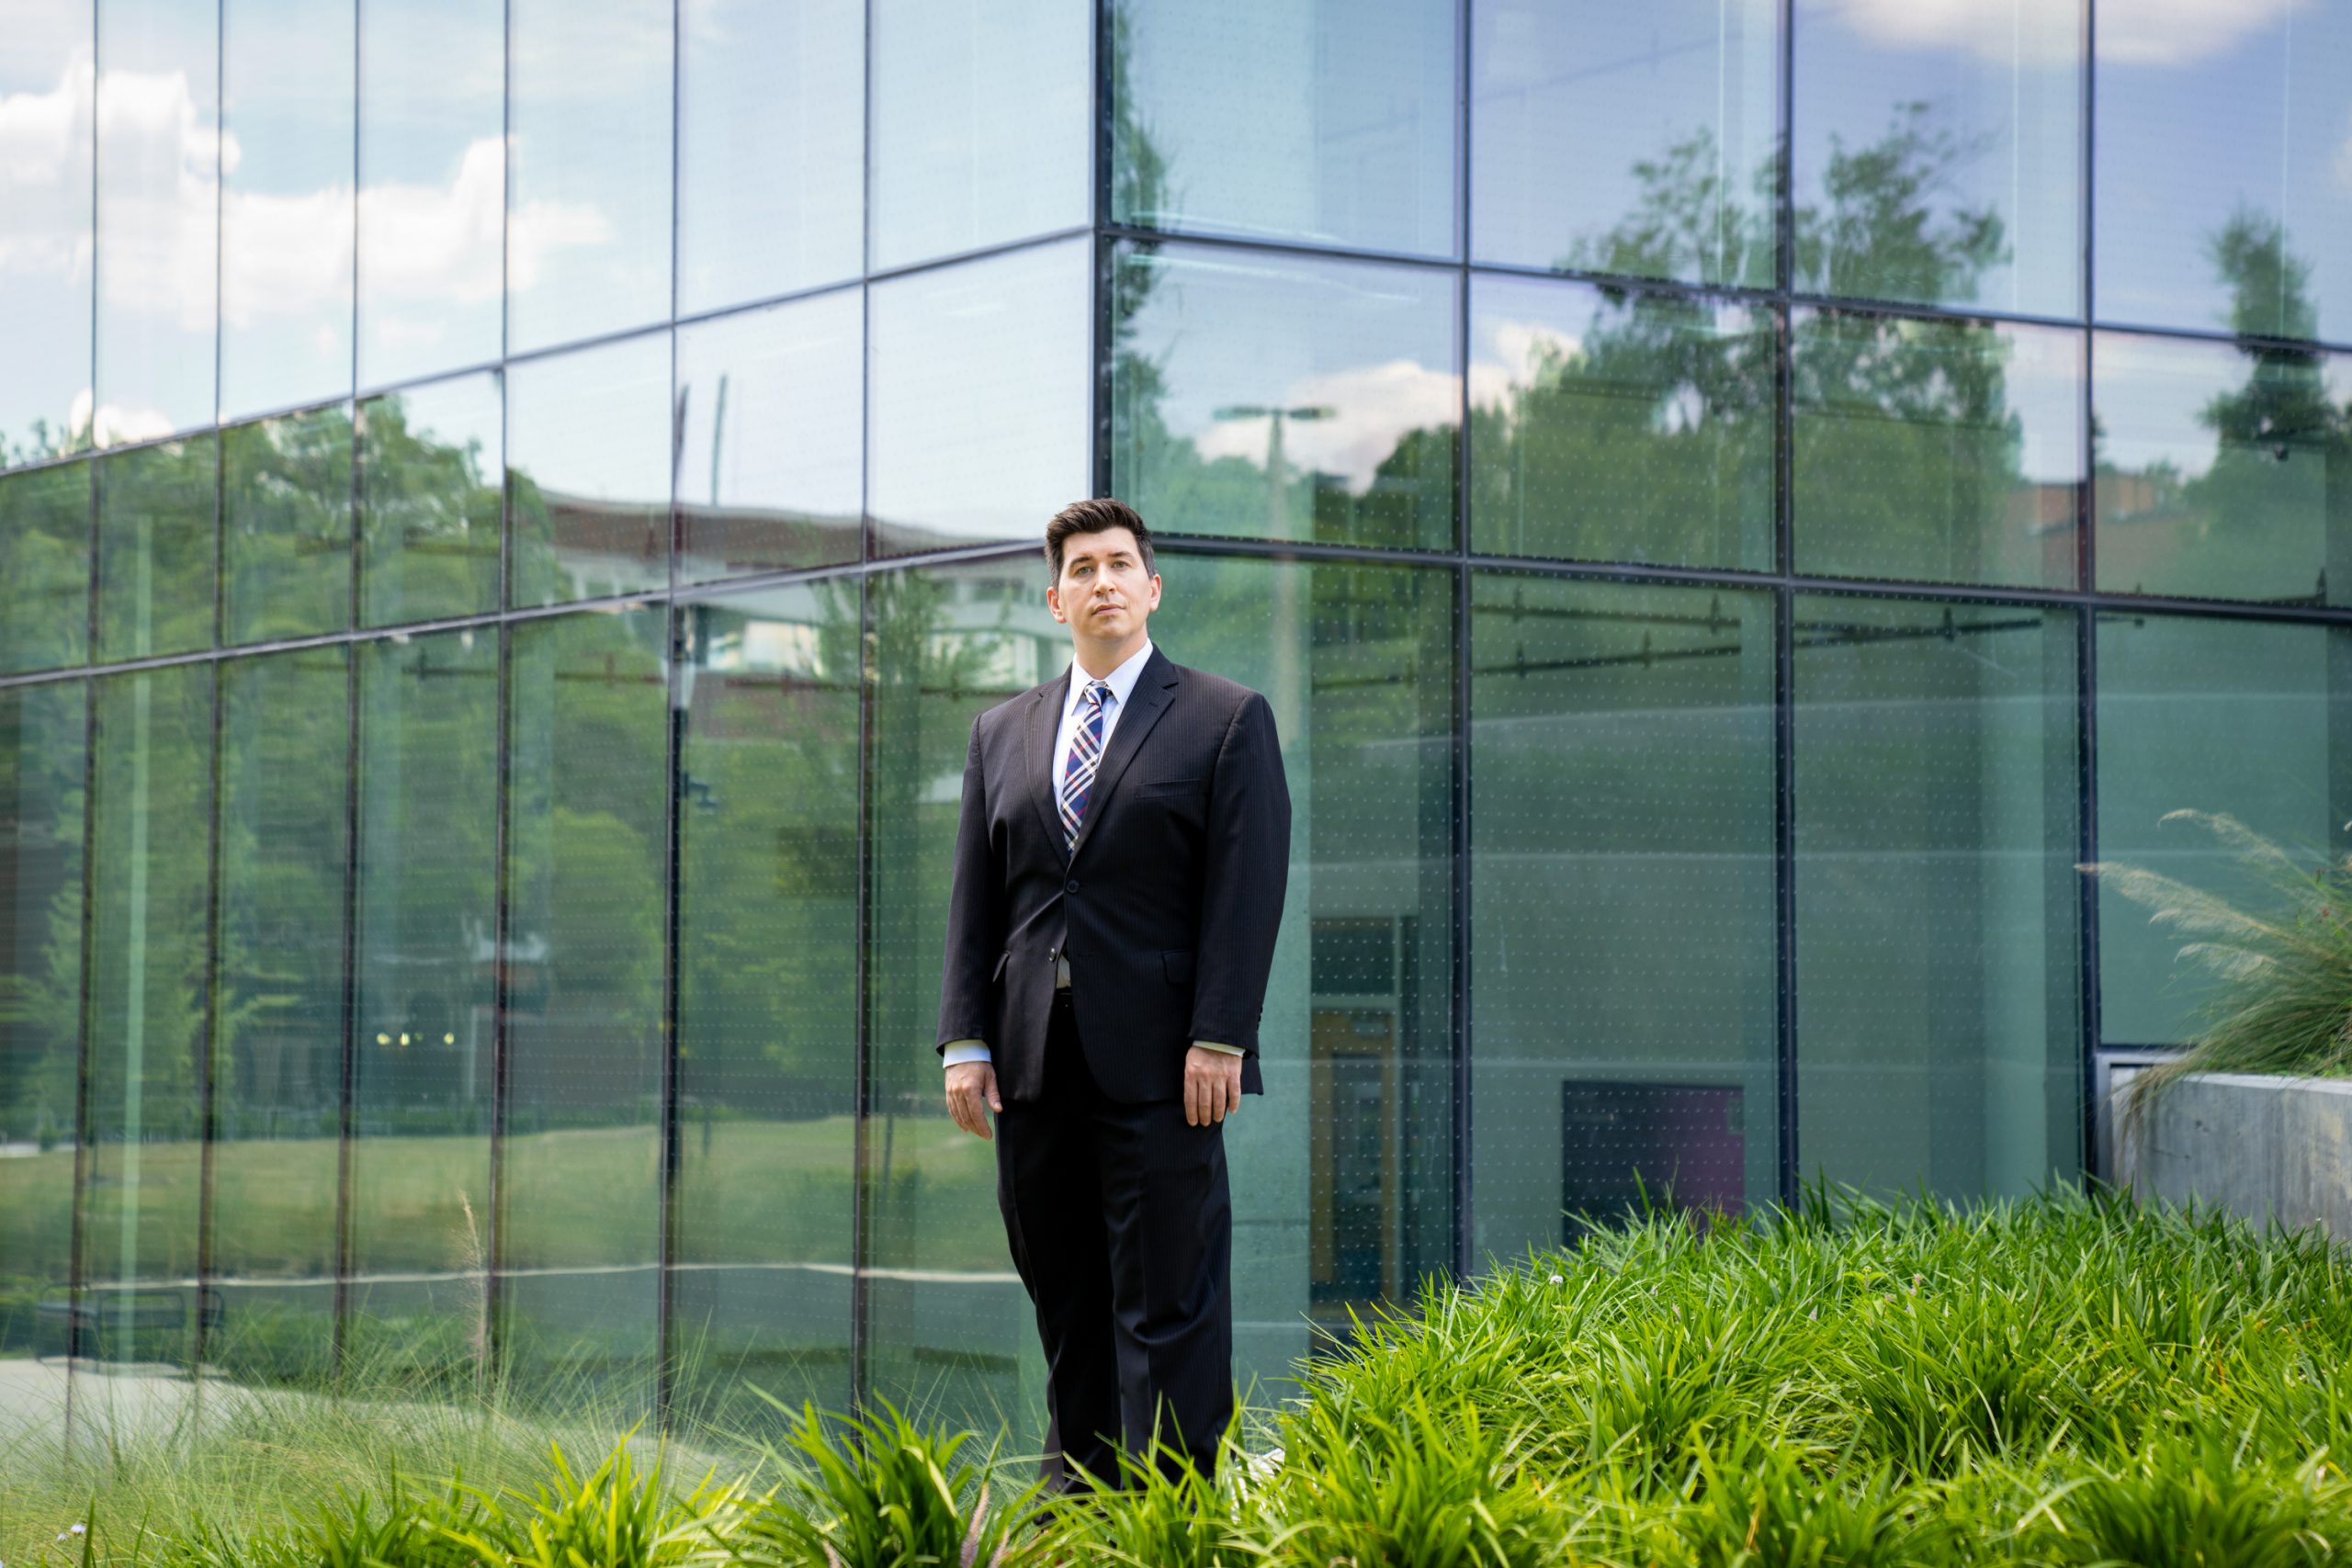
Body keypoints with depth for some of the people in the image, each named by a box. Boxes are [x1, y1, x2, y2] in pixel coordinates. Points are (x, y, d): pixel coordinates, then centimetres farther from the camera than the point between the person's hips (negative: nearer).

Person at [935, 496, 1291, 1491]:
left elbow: (1246, 892, -4)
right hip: (1036, 1068, 5)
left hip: (1157, 1062, -5)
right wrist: (966, 1043, 3)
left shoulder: (1227, 720, 3)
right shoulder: (1001, 735, 16)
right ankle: (1078, 1491, 18)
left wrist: (1217, 1041, -13)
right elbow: (975, 902, 13)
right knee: (1062, 1296, 10)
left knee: (1166, 1298, -6)